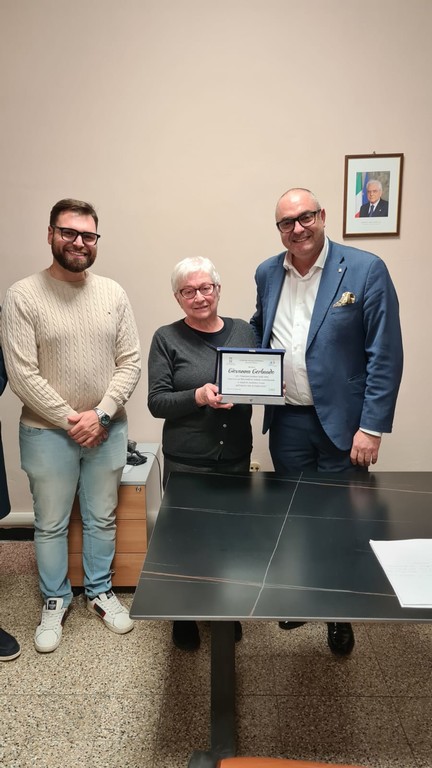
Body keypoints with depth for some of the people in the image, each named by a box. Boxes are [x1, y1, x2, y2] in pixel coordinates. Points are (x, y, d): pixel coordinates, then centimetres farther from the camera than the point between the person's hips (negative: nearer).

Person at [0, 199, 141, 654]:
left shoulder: (113, 294, 1)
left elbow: (129, 363, -1)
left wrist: (101, 415, -11)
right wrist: (69, 419, -13)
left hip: (106, 429, 3)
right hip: (47, 432, -2)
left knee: (102, 519, 17)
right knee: (51, 525, 13)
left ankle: (100, 592, 39)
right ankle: (55, 602, 36)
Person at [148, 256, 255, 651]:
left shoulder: (243, 331, 5)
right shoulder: (167, 338, -5)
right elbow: (157, 402, -10)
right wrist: (198, 396, -25)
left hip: (236, 458, 3)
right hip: (186, 462, -3)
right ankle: (184, 618, 35)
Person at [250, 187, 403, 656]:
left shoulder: (365, 269, -10)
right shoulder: (267, 274, 5)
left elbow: (385, 355, -11)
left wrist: (372, 427, -14)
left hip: (341, 420, -3)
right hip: (286, 420, 4)